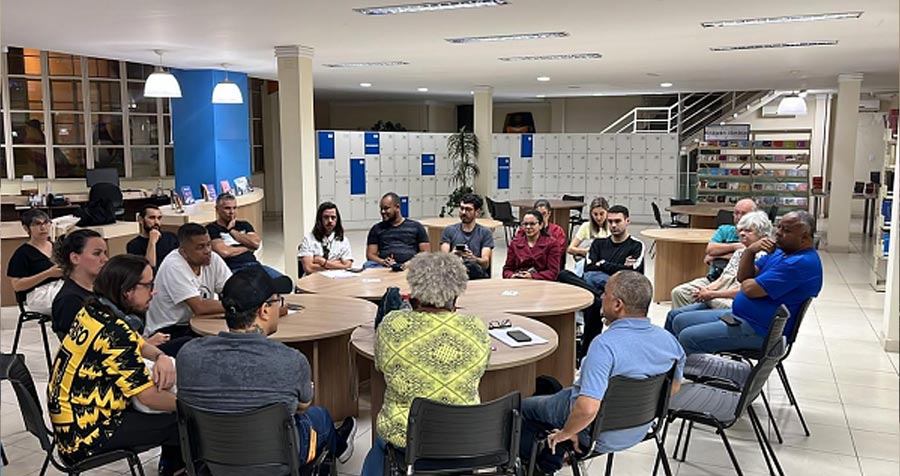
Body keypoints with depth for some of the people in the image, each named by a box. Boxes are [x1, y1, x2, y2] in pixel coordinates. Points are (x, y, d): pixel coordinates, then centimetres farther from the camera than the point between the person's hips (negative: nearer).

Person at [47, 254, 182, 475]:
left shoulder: (95, 310, 1)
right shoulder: (114, 333, -27)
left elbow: (138, 344, 14)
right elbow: (149, 397, -24)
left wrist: (161, 357, -7)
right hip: (87, 434, -10)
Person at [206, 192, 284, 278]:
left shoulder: (244, 225, 22)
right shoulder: (212, 229, 5)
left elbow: (256, 243, 3)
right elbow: (224, 252, -11)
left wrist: (231, 230, 5)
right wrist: (247, 248, 5)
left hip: (255, 265, 5)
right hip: (234, 269, -5)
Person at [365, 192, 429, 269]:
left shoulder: (416, 227, 16)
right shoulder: (377, 229, 20)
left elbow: (426, 253, 10)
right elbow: (370, 254, 13)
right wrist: (382, 261, -10)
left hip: (409, 267, -1)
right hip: (385, 267, 1)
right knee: (368, 265, -32)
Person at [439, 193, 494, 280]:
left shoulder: (485, 233, 12)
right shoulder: (449, 231, 17)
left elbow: (486, 263, -2)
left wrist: (474, 258, -25)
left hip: (477, 275, 0)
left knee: (470, 264, -37)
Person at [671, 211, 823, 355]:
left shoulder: (802, 262, -21)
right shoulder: (780, 251, 13)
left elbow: (750, 289, -23)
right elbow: (742, 276, 9)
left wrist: (747, 282, 2)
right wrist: (750, 250, -9)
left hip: (759, 330, -11)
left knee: (688, 338, -22)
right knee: (680, 321, 7)